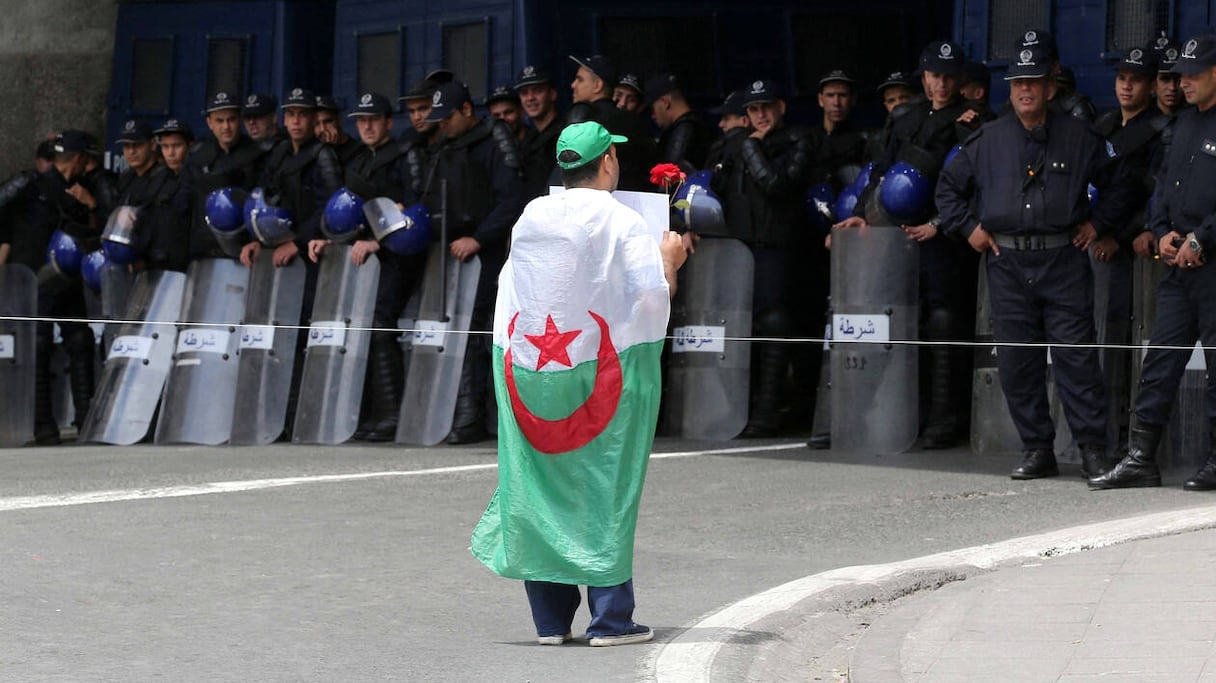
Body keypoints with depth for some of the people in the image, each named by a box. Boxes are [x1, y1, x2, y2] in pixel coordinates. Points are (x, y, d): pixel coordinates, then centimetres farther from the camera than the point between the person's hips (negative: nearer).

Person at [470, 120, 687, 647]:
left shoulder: (530, 218, 5)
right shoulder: (622, 223, -9)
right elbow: (653, 296, -14)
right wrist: (669, 258, 5)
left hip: (529, 372, 4)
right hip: (602, 373, -4)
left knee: (539, 486, 8)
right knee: (605, 485, 2)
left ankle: (550, 618, 10)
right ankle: (610, 617, 2)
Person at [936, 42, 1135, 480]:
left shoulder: (1079, 138, 6)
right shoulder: (988, 140, 10)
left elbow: (1116, 185, 15)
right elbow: (948, 186, 21)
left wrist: (1097, 224, 6)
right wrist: (968, 227, 12)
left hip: (1064, 261, -2)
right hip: (1007, 263, 3)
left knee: (1076, 356, -7)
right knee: (1016, 361, 2)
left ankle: (1093, 449, -3)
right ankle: (1037, 448, 10)